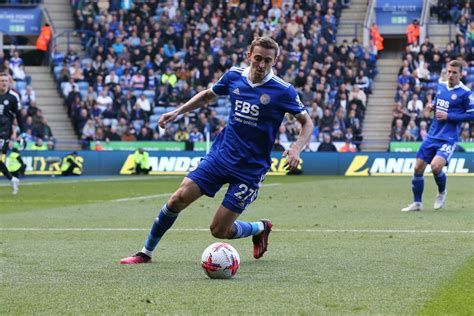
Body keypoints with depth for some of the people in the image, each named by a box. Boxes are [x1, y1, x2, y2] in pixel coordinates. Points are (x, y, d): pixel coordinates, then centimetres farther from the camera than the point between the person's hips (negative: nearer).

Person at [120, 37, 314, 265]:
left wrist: (296, 149, -22)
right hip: (220, 155, 4)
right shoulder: (234, 76, -1)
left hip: (250, 169, -4)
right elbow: (208, 95, 19)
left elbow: (307, 123, -4)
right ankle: (146, 253, 9)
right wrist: (178, 111, 9)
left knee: (220, 231, -5)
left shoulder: (283, 91, -13)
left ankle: (261, 228, 27)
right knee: (178, 200, -9)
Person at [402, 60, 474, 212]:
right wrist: (432, 105, 3)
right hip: (433, 135, 6)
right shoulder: (441, 86, 8)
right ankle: (417, 203, 17)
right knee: (418, 168, 2)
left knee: (436, 166, -25)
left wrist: (448, 116, -16)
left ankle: (442, 192, 7)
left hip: (449, 138, -6)